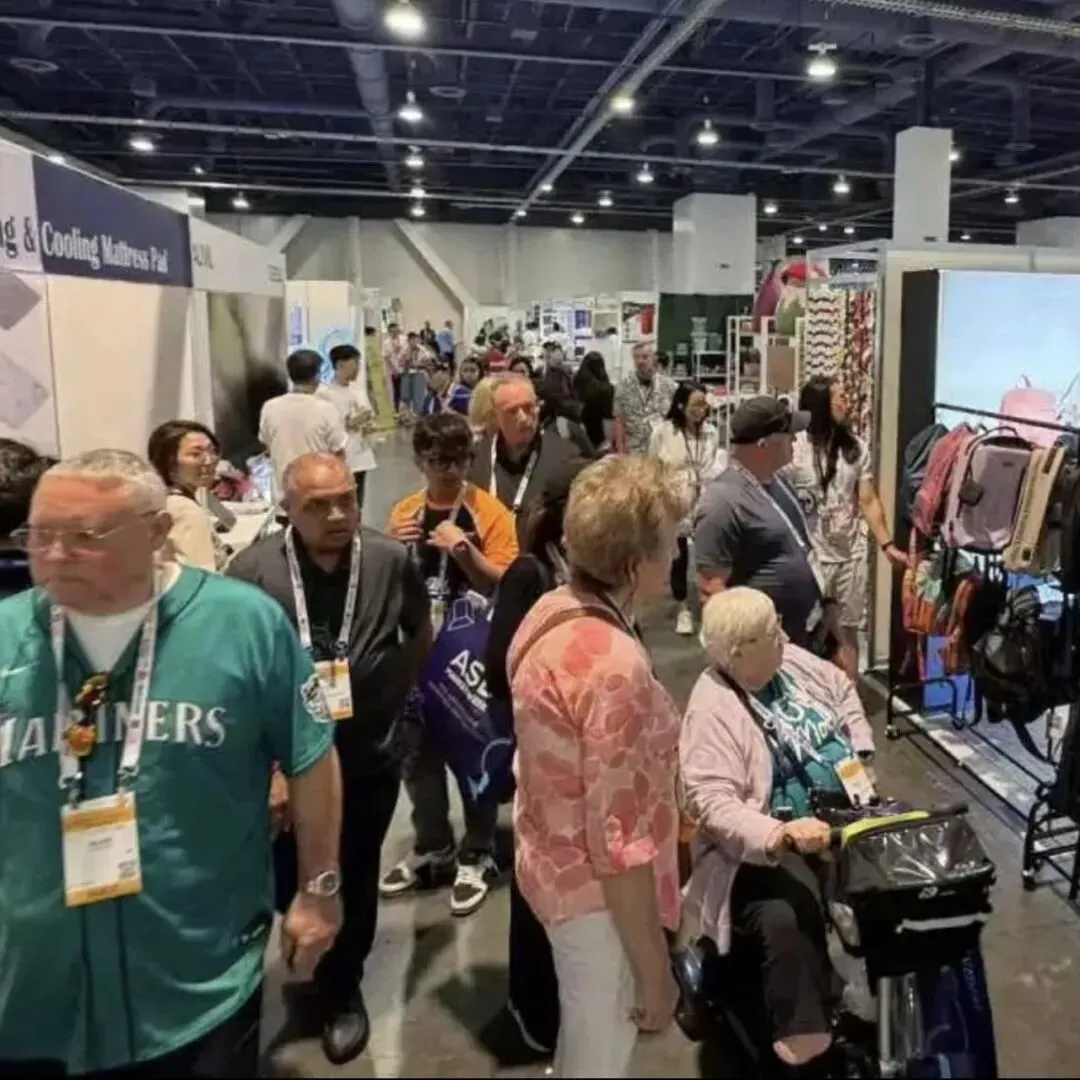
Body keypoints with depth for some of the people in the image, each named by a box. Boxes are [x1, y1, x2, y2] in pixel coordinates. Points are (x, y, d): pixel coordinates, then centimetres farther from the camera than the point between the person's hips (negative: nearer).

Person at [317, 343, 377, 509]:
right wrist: (351, 423, -19)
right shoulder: (324, 393, -14)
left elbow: (369, 414, 18)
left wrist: (368, 422, -4)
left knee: (357, 505, 16)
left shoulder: (359, 386, 8)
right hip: (340, 460, -7)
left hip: (361, 455, 7)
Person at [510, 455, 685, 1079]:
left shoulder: (550, 613, -4)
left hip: (554, 861, 8)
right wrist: (654, 971, -17)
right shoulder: (615, 667, -32)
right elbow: (619, 846, -28)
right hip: (599, 894, -8)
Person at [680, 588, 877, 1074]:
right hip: (770, 845, -7)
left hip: (847, 813, 8)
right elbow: (711, 802, -28)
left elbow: (844, 692, 22)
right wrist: (781, 834, -40)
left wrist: (862, 755, 12)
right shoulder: (713, 710, -21)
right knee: (787, 921, -32)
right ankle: (805, 1049, -12)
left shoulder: (793, 662, 2)